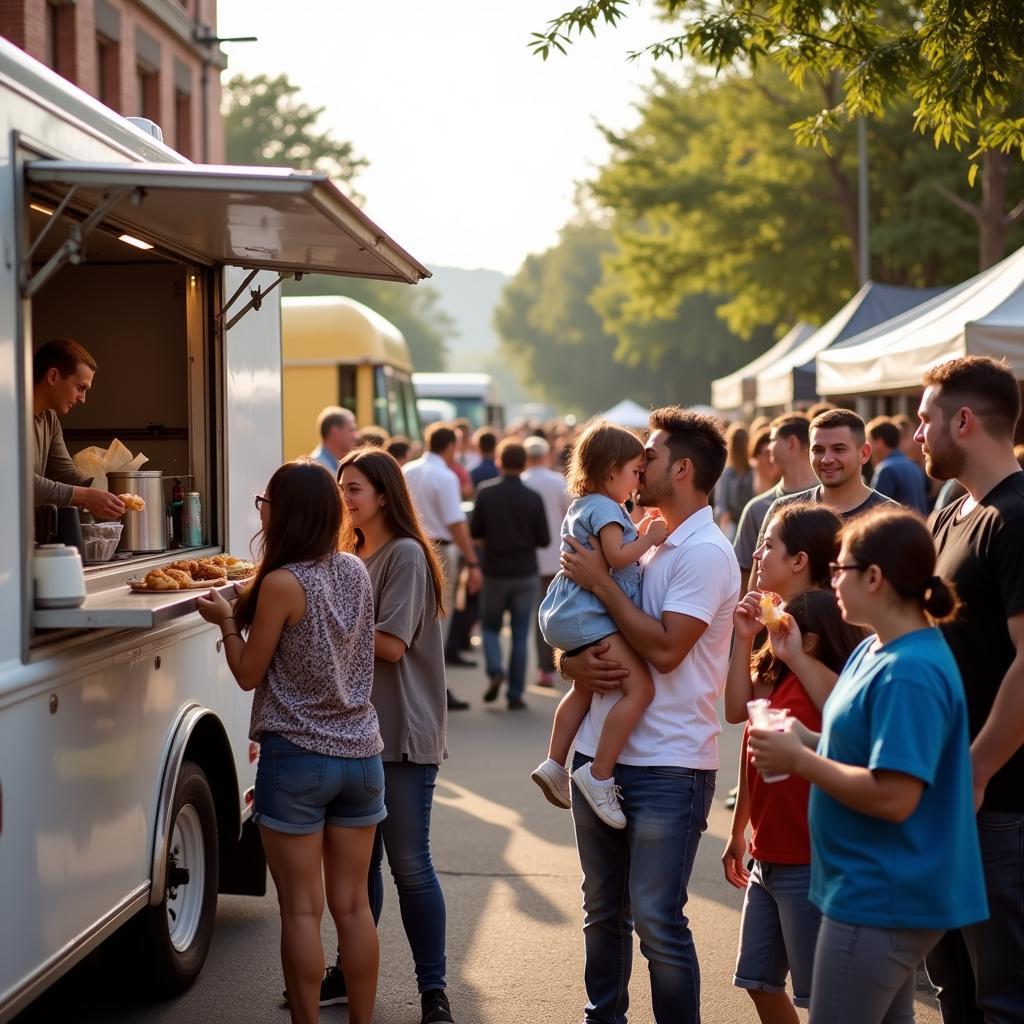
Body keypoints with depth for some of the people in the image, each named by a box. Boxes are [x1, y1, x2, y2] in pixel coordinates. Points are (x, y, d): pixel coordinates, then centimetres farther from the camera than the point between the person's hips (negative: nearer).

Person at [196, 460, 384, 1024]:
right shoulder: (355, 571, 3)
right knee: (353, 905, 12)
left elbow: (249, 674, -7)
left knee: (302, 910, 3)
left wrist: (227, 620, 8)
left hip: (297, 759, -6)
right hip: (361, 755, 6)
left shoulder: (282, 584, -15)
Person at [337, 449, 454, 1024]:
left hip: (403, 734, -7)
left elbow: (392, 643, -17)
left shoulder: (406, 555, -11)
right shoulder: (353, 556, 14)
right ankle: (351, 971, 26)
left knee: (410, 865, -3)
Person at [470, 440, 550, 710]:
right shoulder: (533, 498, -8)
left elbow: (475, 531, -4)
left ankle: (494, 670, -7)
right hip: (525, 573, 0)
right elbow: (544, 540, -4)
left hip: (494, 571, 0)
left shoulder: (486, 492, -8)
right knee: (520, 635, 7)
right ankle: (515, 694, 6)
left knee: (490, 626, 18)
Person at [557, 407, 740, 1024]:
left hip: (668, 766, -8)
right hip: (600, 755, 8)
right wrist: (575, 664, -7)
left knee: (657, 921, -4)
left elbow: (664, 648, -22)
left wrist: (600, 579, -14)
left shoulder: (705, 554, -12)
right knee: (603, 912, 17)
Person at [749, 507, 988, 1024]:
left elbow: (894, 797, -28)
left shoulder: (909, 672, -24)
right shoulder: (875, 651, 7)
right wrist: (805, 738, 2)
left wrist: (799, 759, -20)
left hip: (880, 898, -10)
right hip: (884, 891, 10)